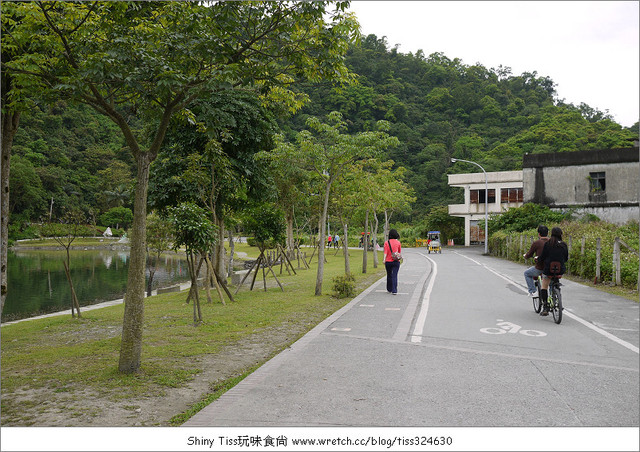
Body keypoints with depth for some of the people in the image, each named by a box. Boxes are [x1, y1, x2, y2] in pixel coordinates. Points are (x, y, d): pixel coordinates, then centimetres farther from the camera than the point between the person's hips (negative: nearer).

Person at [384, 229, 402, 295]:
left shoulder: (386, 242, -3)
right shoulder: (398, 242, 0)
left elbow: (385, 252, -13)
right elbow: (399, 251, 11)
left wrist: (384, 260, -18)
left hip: (388, 261, 0)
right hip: (396, 261, 0)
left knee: (389, 275, 16)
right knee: (394, 276, -3)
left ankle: (389, 289, 28)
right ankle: (394, 290, -13)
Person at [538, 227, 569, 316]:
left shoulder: (548, 244, -9)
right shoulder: (564, 245, 0)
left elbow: (542, 257, -7)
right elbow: (566, 259, 8)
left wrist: (537, 258, 14)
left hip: (548, 269, -3)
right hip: (560, 270, 3)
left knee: (544, 287, 11)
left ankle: (545, 307, 1)